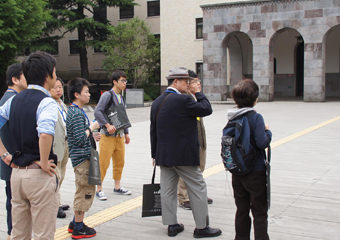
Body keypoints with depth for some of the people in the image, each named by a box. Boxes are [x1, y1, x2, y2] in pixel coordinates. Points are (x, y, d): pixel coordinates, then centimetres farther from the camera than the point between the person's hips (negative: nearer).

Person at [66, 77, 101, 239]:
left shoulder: (75, 111, 13)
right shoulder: (77, 114, -19)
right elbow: (80, 139, -25)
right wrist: (91, 127, -12)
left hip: (82, 157, 11)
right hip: (82, 158, -11)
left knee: (87, 190, 19)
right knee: (84, 191, -1)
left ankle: (75, 223, 29)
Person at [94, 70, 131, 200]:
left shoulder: (121, 98, 14)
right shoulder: (107, 95, -10)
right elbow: (97, 112, -19)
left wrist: (126, 133, 17)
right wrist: (107, 125, -25)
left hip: (119, 135, 8)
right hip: (108, 136, -8)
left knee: (120, 162, 13)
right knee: (103, 163, -3)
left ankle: (117, 187, 26)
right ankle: (99, 190, 8)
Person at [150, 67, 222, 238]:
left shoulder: (157, 102, 9)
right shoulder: (183, 100, -17)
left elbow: (153, 130, 12)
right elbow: (207, 109, -10)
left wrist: (155, 154, 17)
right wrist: (198, 93, 3)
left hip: (163, 155, 8)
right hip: (184, 155, -7)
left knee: (167, 190, 11)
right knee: (198, 188, 4)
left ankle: (171, 225, 19)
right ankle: (201, 227, 11)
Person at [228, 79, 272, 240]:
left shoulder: (232, 118, 2)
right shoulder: (256, 118, -17)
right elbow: (262, 143, -24)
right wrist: (268, 132, -5)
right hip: (255, 171, -6)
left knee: (242, 210, 17)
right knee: (260, 212, 5)